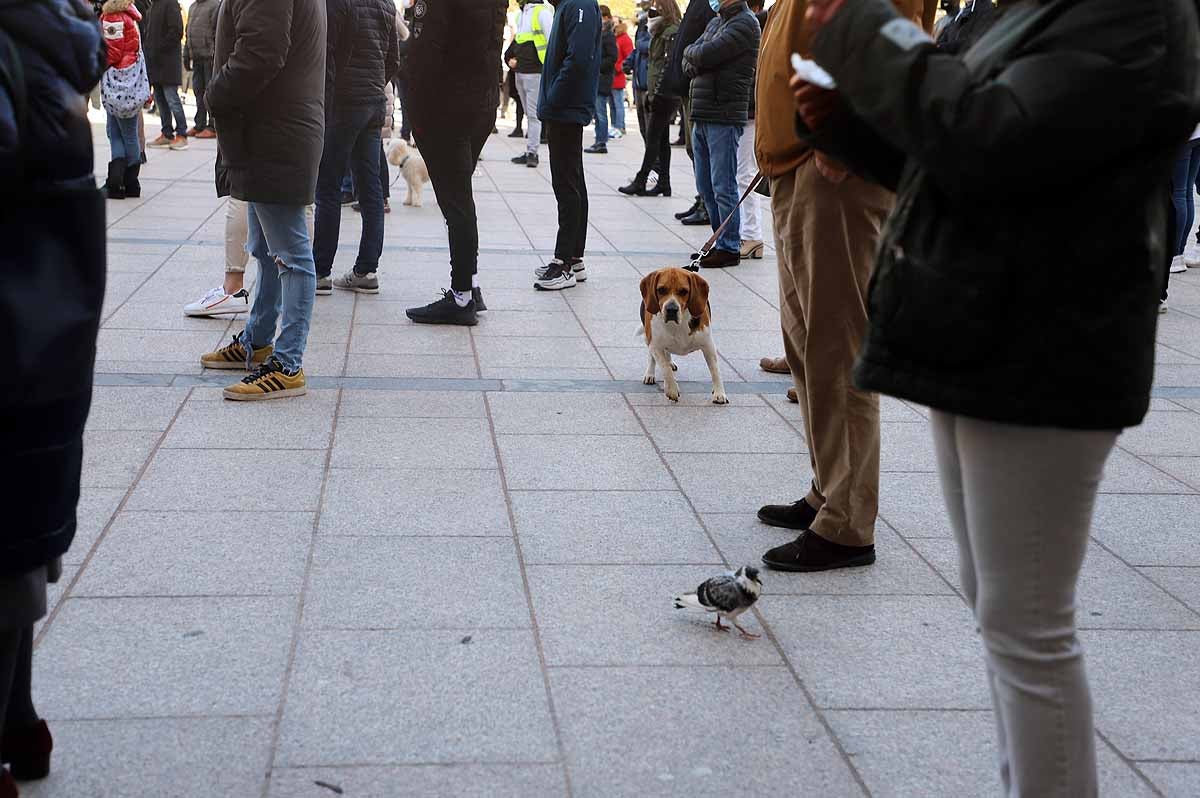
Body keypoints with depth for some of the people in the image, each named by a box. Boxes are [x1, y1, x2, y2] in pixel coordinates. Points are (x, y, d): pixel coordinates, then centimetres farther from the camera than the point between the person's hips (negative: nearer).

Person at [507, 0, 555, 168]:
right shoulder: (521, 15, 18)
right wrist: (512, 59, 11)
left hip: (535, 73, -8)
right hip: (520, 72, 8)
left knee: (533, 114, -7)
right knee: (529, 114, 10)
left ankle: (532, 152, -5)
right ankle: (529, 152, 12)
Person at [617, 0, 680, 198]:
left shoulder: (672, 33, -11)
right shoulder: (661, 32, 18)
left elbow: (669, 65, -17)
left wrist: (655, 92, -18)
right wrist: (652, 92, 14)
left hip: (664, 94, -10)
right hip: (660, 94, 10)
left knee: (653, 139, -7)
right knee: (662, 140, 10)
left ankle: (640, 182, -6)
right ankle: (664, 183, 12)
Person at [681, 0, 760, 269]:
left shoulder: (745, 23, -9)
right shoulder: (715, 22, 19)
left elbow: (706, 55, -18)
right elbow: (688, 65, 13)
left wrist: (691, 54, 3)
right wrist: (696, 59, -8)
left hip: (724, 118, -9)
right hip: (702, 116, 9)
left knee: (723, 187, -4)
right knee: (706, 187, 13)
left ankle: (729, 247, 3)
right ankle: (721, 241, 23)